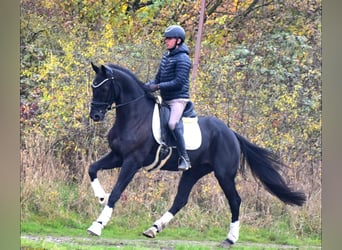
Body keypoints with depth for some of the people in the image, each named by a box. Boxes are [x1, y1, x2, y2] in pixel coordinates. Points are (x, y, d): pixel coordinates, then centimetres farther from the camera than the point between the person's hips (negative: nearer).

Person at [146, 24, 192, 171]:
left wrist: (158, 86, -21)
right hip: (166, 99, 10)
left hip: (178, 98, -10)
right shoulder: (166, 57, 15)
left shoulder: (182, 59, -11)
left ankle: (184, 158, -29)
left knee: (173, 123, -29)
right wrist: (147, 86, 3)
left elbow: (178, 82, -20)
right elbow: (158, 78, 20)